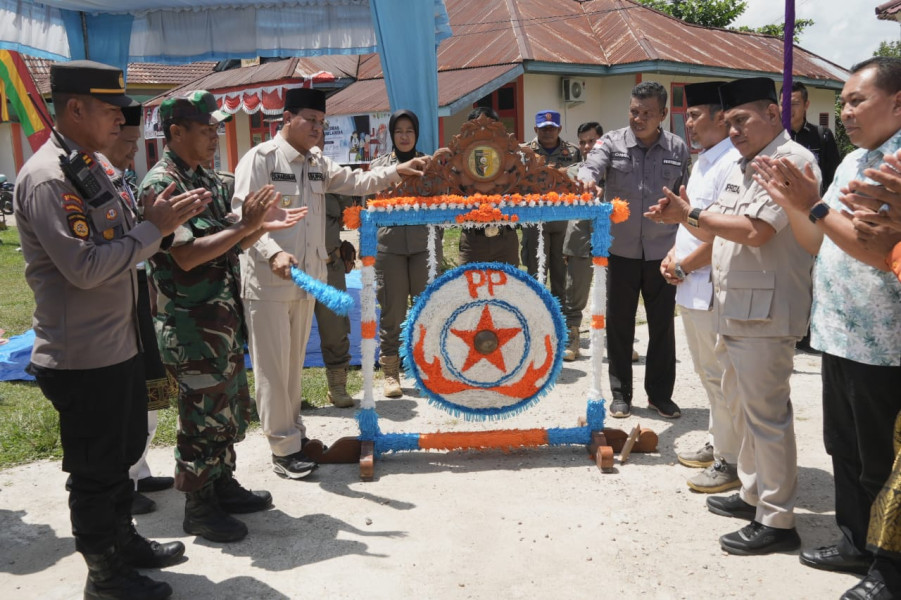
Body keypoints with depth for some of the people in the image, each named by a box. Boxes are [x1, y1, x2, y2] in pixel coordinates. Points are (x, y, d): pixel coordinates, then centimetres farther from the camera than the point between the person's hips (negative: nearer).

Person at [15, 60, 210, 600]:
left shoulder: (92, 166, 10)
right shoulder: (48, 178, -21)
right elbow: (85, 267, -26)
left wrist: (158, 219, -1)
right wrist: (153, 228, -19)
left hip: (121, 345, 10)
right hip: (84, 359, -9)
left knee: (124, 453, 23)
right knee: (95, 470, 8)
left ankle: (124, 540, 43)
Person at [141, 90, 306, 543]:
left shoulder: (208, 178, 11)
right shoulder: (161, 185, -15)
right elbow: (186, 255, -24)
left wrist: (264, 225, -1)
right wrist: (245, 226, -22)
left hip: (223, 316, 9)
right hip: (191, 324, -9)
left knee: (230, 405, 17)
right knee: (203, 414, 1)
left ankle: (223, 485, 33)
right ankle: (199, 509, 16)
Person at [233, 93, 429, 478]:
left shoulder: (318, 163, 12)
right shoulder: (260, 159, -10)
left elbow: (354, 182, 11)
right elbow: (243, 216, -17)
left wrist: (397, 172, -3)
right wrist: (273, 253, -31)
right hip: (267, 280, -7)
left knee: (295, 361, 17)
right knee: (273, 365, 0)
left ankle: (292, 430, 30)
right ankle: (284, 448, 8)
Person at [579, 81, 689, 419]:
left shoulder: (677, 149, 4)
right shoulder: (612, 142, 0)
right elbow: (591, 167, -18)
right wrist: (587, 180, -42)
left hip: (662, 253, 1)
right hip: (621, 251, -1)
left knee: (662, 326, 10)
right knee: (619, 325, 8)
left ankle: (660, 394, 25)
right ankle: (620, 394, 22)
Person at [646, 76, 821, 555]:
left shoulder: (791, 160, -12)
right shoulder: (741, 168, 17)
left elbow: (754, 231, -22)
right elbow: (718, 234, 20)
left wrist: (691, 214, -11)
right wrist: (686, 218, 2)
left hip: (765, 312, -10)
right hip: (734, 309, 10)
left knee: (765, 414, -3)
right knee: (741, 405, 18)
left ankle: (776, 520, 7)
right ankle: (753, 494, 33)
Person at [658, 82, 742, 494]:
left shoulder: (732, 163, -16)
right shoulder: (702, 163, 16)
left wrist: (684, 267, -13)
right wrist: (672, 256, 8)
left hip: (713, 289, -10)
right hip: (691, 287, 10)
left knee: (720, 376, -1)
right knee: (709, 373, 20)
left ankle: (730, 461, 11)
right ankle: (716, 444, 34)